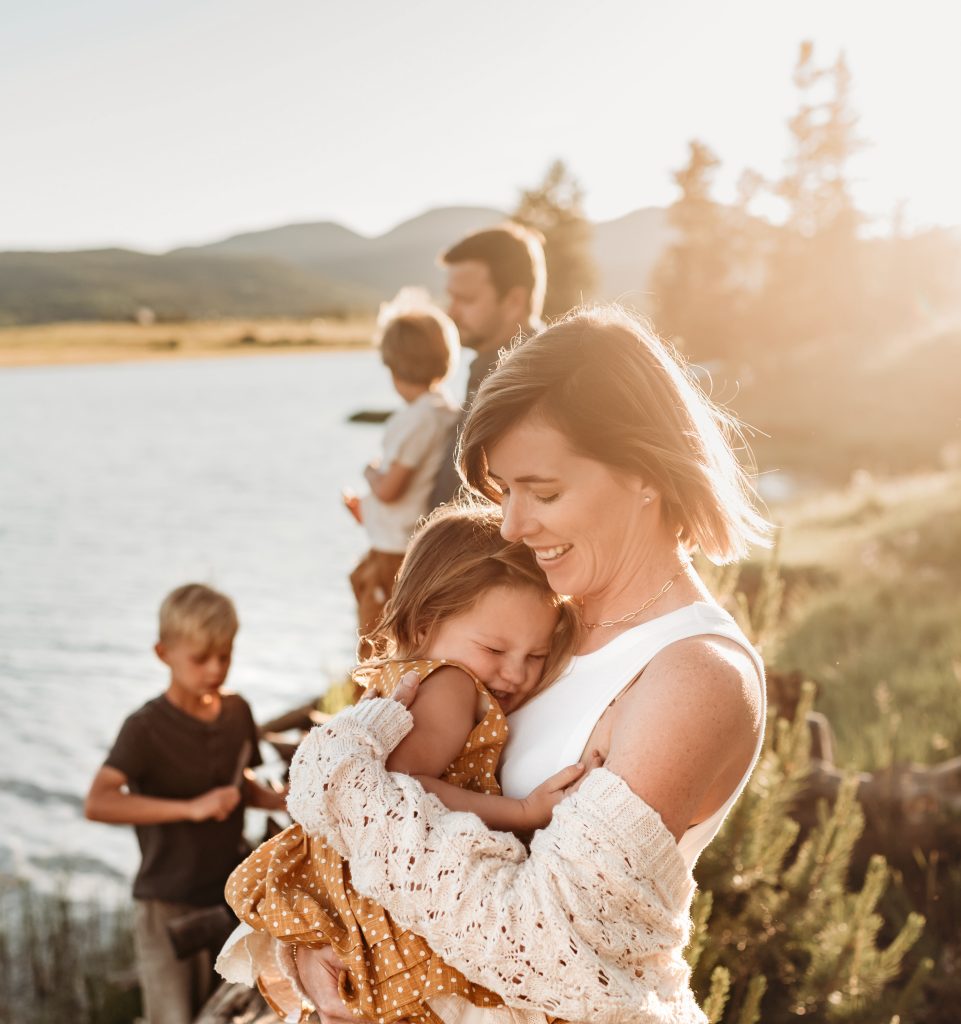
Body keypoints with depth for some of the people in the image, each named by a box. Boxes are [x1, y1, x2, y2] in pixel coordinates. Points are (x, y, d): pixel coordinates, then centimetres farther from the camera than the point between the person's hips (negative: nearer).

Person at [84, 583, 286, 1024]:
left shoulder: (237, 712, 2)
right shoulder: (147, 728, -16)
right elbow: (97, 803, -30)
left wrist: (280, 800, -2)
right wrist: (191, 808, -33)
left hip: (230, 894, 6)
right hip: (169, 905, -5)